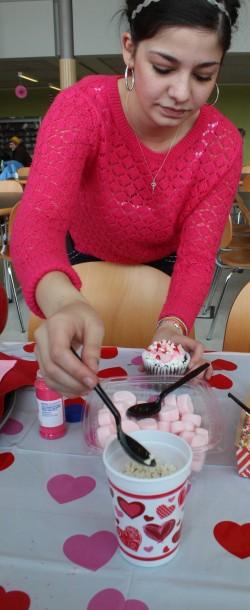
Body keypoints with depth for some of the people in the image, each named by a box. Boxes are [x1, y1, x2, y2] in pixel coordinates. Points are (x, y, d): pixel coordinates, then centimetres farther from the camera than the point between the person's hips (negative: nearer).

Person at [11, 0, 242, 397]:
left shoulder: (222, 144, -25)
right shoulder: (83, 107, -33)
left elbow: (197, 255, -25)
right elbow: (38, 219, -46)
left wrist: (173, 326, -47)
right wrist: (63, 301, -69)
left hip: (164, 269, 2)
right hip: (83, 266, -1)